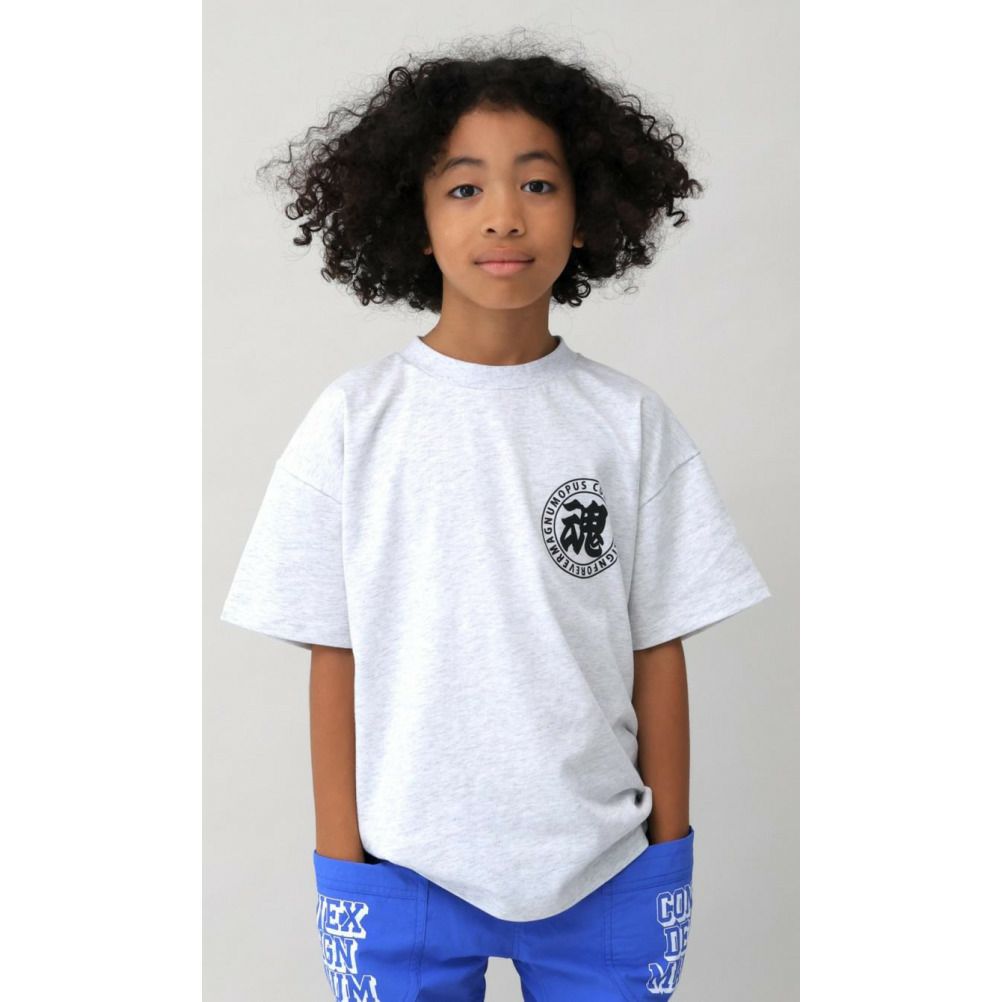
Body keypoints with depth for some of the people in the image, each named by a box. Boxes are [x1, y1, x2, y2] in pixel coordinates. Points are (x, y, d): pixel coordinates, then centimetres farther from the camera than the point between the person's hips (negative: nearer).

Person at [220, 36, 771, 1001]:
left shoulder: (630, 421, -2)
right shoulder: (354, 419, -5)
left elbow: (657, 650, 1)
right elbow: (334, 659, -2)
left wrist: (669, 851, 3)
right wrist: (343, 867, -2)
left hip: (604, 874, 1)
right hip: (405, 875, -1)